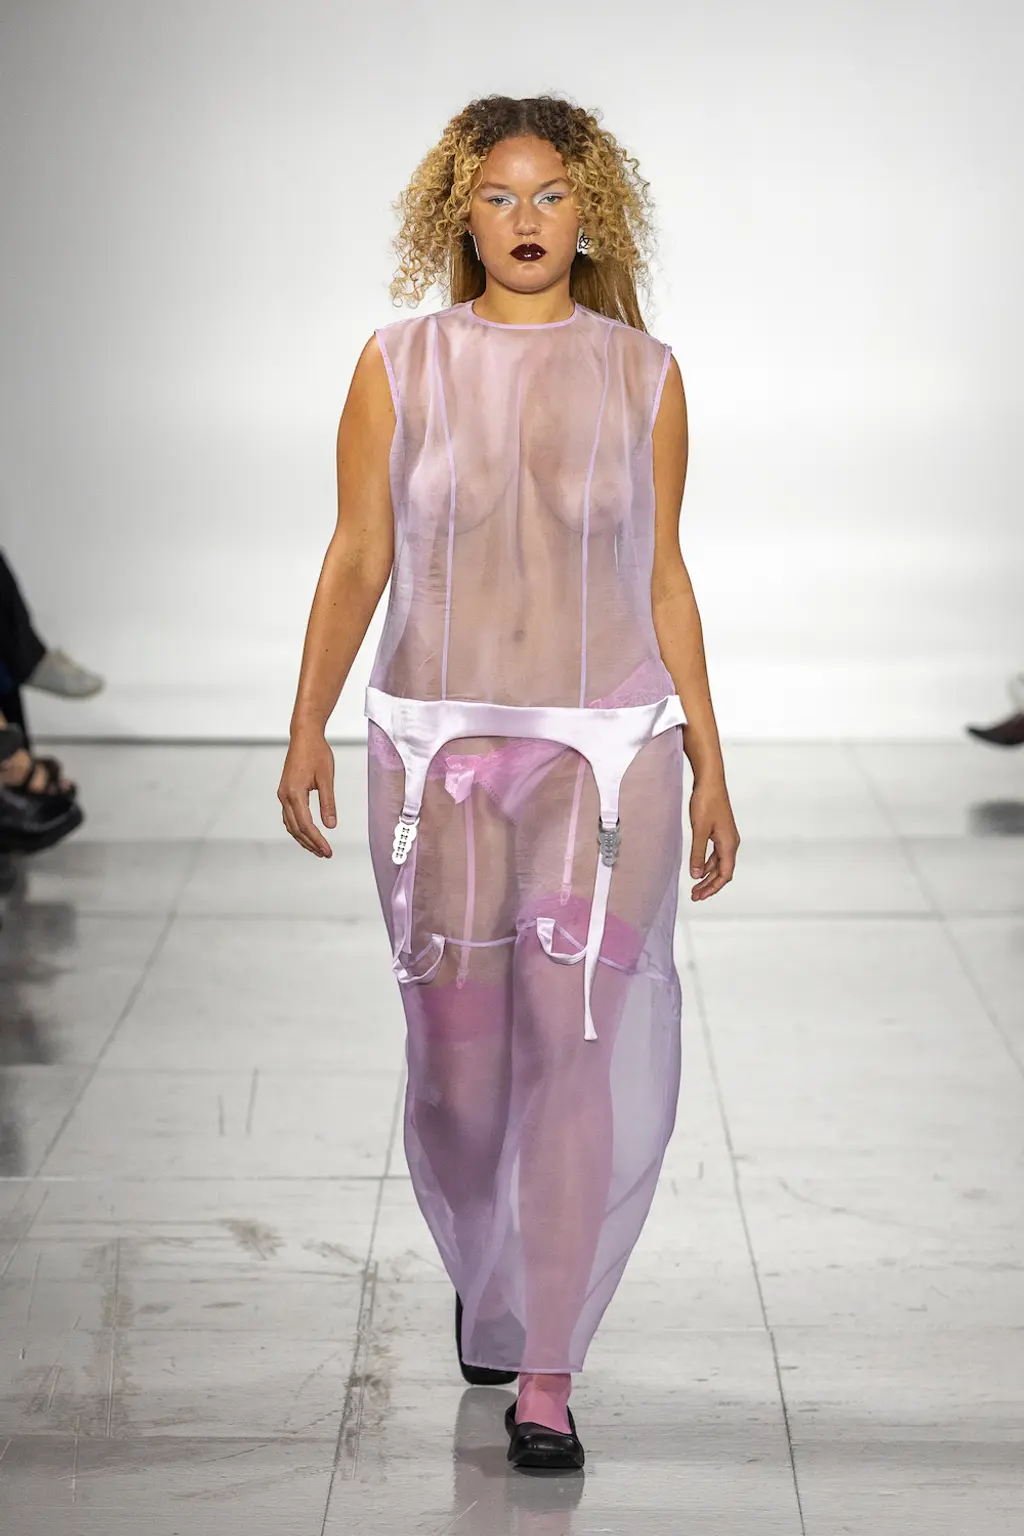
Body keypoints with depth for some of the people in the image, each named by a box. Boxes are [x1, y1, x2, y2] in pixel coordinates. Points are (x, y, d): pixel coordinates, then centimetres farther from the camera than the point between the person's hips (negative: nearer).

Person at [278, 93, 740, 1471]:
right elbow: (357, 558, 3)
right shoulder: (401, 365, 3)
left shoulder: (641, 373, 4)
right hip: (435, 744, 1)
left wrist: (708, 769, 7)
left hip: (605, 747, 0)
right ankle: (487, 1283, 37)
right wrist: (307, 730, -6)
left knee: (581, 1049, -8)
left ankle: (545, 1375, -1)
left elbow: (664, 578, 7)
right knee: (457, 1054, 7)